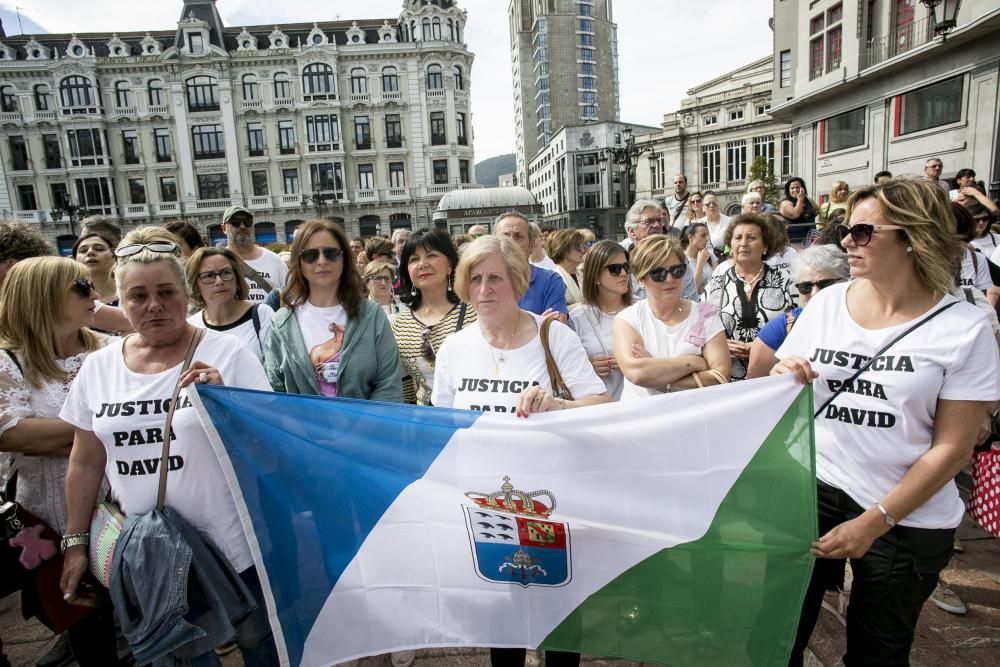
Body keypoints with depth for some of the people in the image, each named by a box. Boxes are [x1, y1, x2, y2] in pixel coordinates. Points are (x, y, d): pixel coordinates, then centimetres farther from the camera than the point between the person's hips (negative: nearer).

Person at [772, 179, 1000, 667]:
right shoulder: (825, 303, -1)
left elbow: (953, 446, -10)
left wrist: (873, 522, -14)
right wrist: (782, 378, -18)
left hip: (907, 521, -2)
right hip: (810, 491, 2)